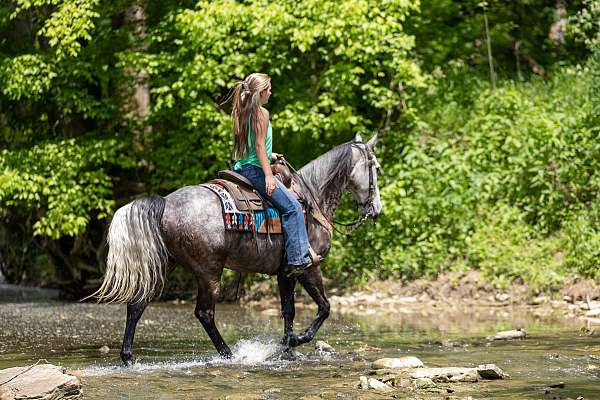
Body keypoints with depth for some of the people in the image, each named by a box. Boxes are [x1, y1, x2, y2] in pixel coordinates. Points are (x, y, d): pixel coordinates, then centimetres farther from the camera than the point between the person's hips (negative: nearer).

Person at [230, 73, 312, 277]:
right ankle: (298, 259, -16)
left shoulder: (242, 113, 13)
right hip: (255, 170, -11)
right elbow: (260, 145, -20)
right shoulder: (261, 113, -13)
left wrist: (268, 155, 29)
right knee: (292, 207, -11)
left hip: (241, 167, 11)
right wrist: (268, 175, -23)